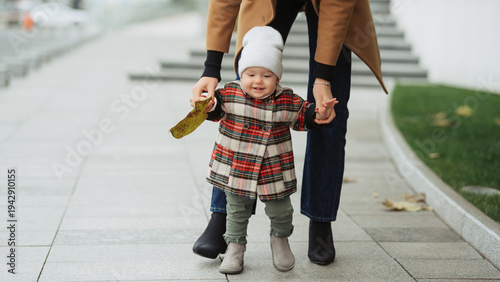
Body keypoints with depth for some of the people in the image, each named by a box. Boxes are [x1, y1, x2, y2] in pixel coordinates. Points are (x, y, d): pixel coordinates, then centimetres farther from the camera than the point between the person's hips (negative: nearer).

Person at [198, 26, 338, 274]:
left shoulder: (287, 100, -7)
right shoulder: (230, 94, -9)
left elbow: (302, 116, 7)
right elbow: (216, 110, 3)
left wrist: (317, 115, -12)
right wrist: (209, 106, -18)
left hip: (274, 171, 1)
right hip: (236, 168, 0)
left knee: (280, 211, 13)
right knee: (237, 211, 13)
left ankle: (280, 239, 42)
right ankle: (235, 245, 33)